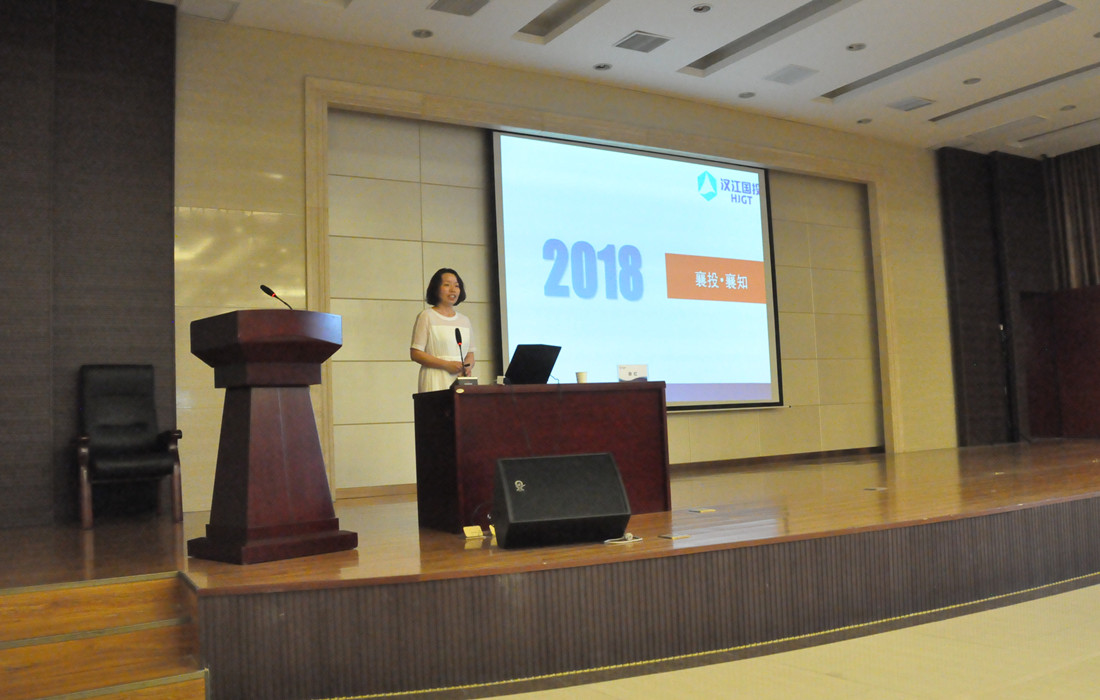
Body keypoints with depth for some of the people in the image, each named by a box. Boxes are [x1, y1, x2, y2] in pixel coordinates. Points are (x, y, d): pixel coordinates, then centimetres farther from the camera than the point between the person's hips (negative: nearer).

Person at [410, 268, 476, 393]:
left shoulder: (464, 320, 17)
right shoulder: (426, 316, 2)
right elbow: (415, 354, -5)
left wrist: (468, 367, -3)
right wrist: (447, 365, -13)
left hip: (461, 381, 4)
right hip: (436, 382, -4)